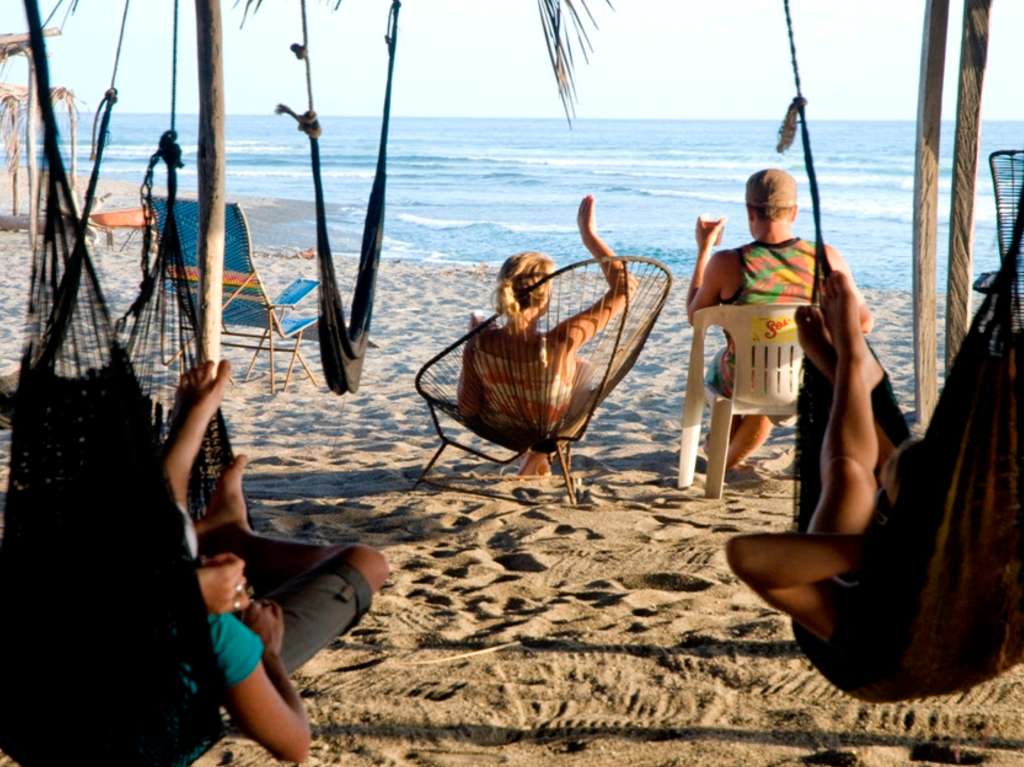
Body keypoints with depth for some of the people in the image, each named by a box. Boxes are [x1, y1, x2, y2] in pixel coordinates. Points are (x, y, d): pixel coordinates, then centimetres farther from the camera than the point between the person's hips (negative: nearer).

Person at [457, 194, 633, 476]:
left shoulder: (481, 345, -30)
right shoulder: (560, 344, -38)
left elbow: (468, 409, -15)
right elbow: (624, 288, -31)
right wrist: (590, 235, -24)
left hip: (501, 428, 3)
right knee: (582, 366, 29)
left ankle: (537, 464, 56)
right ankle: (534, 462, 38)